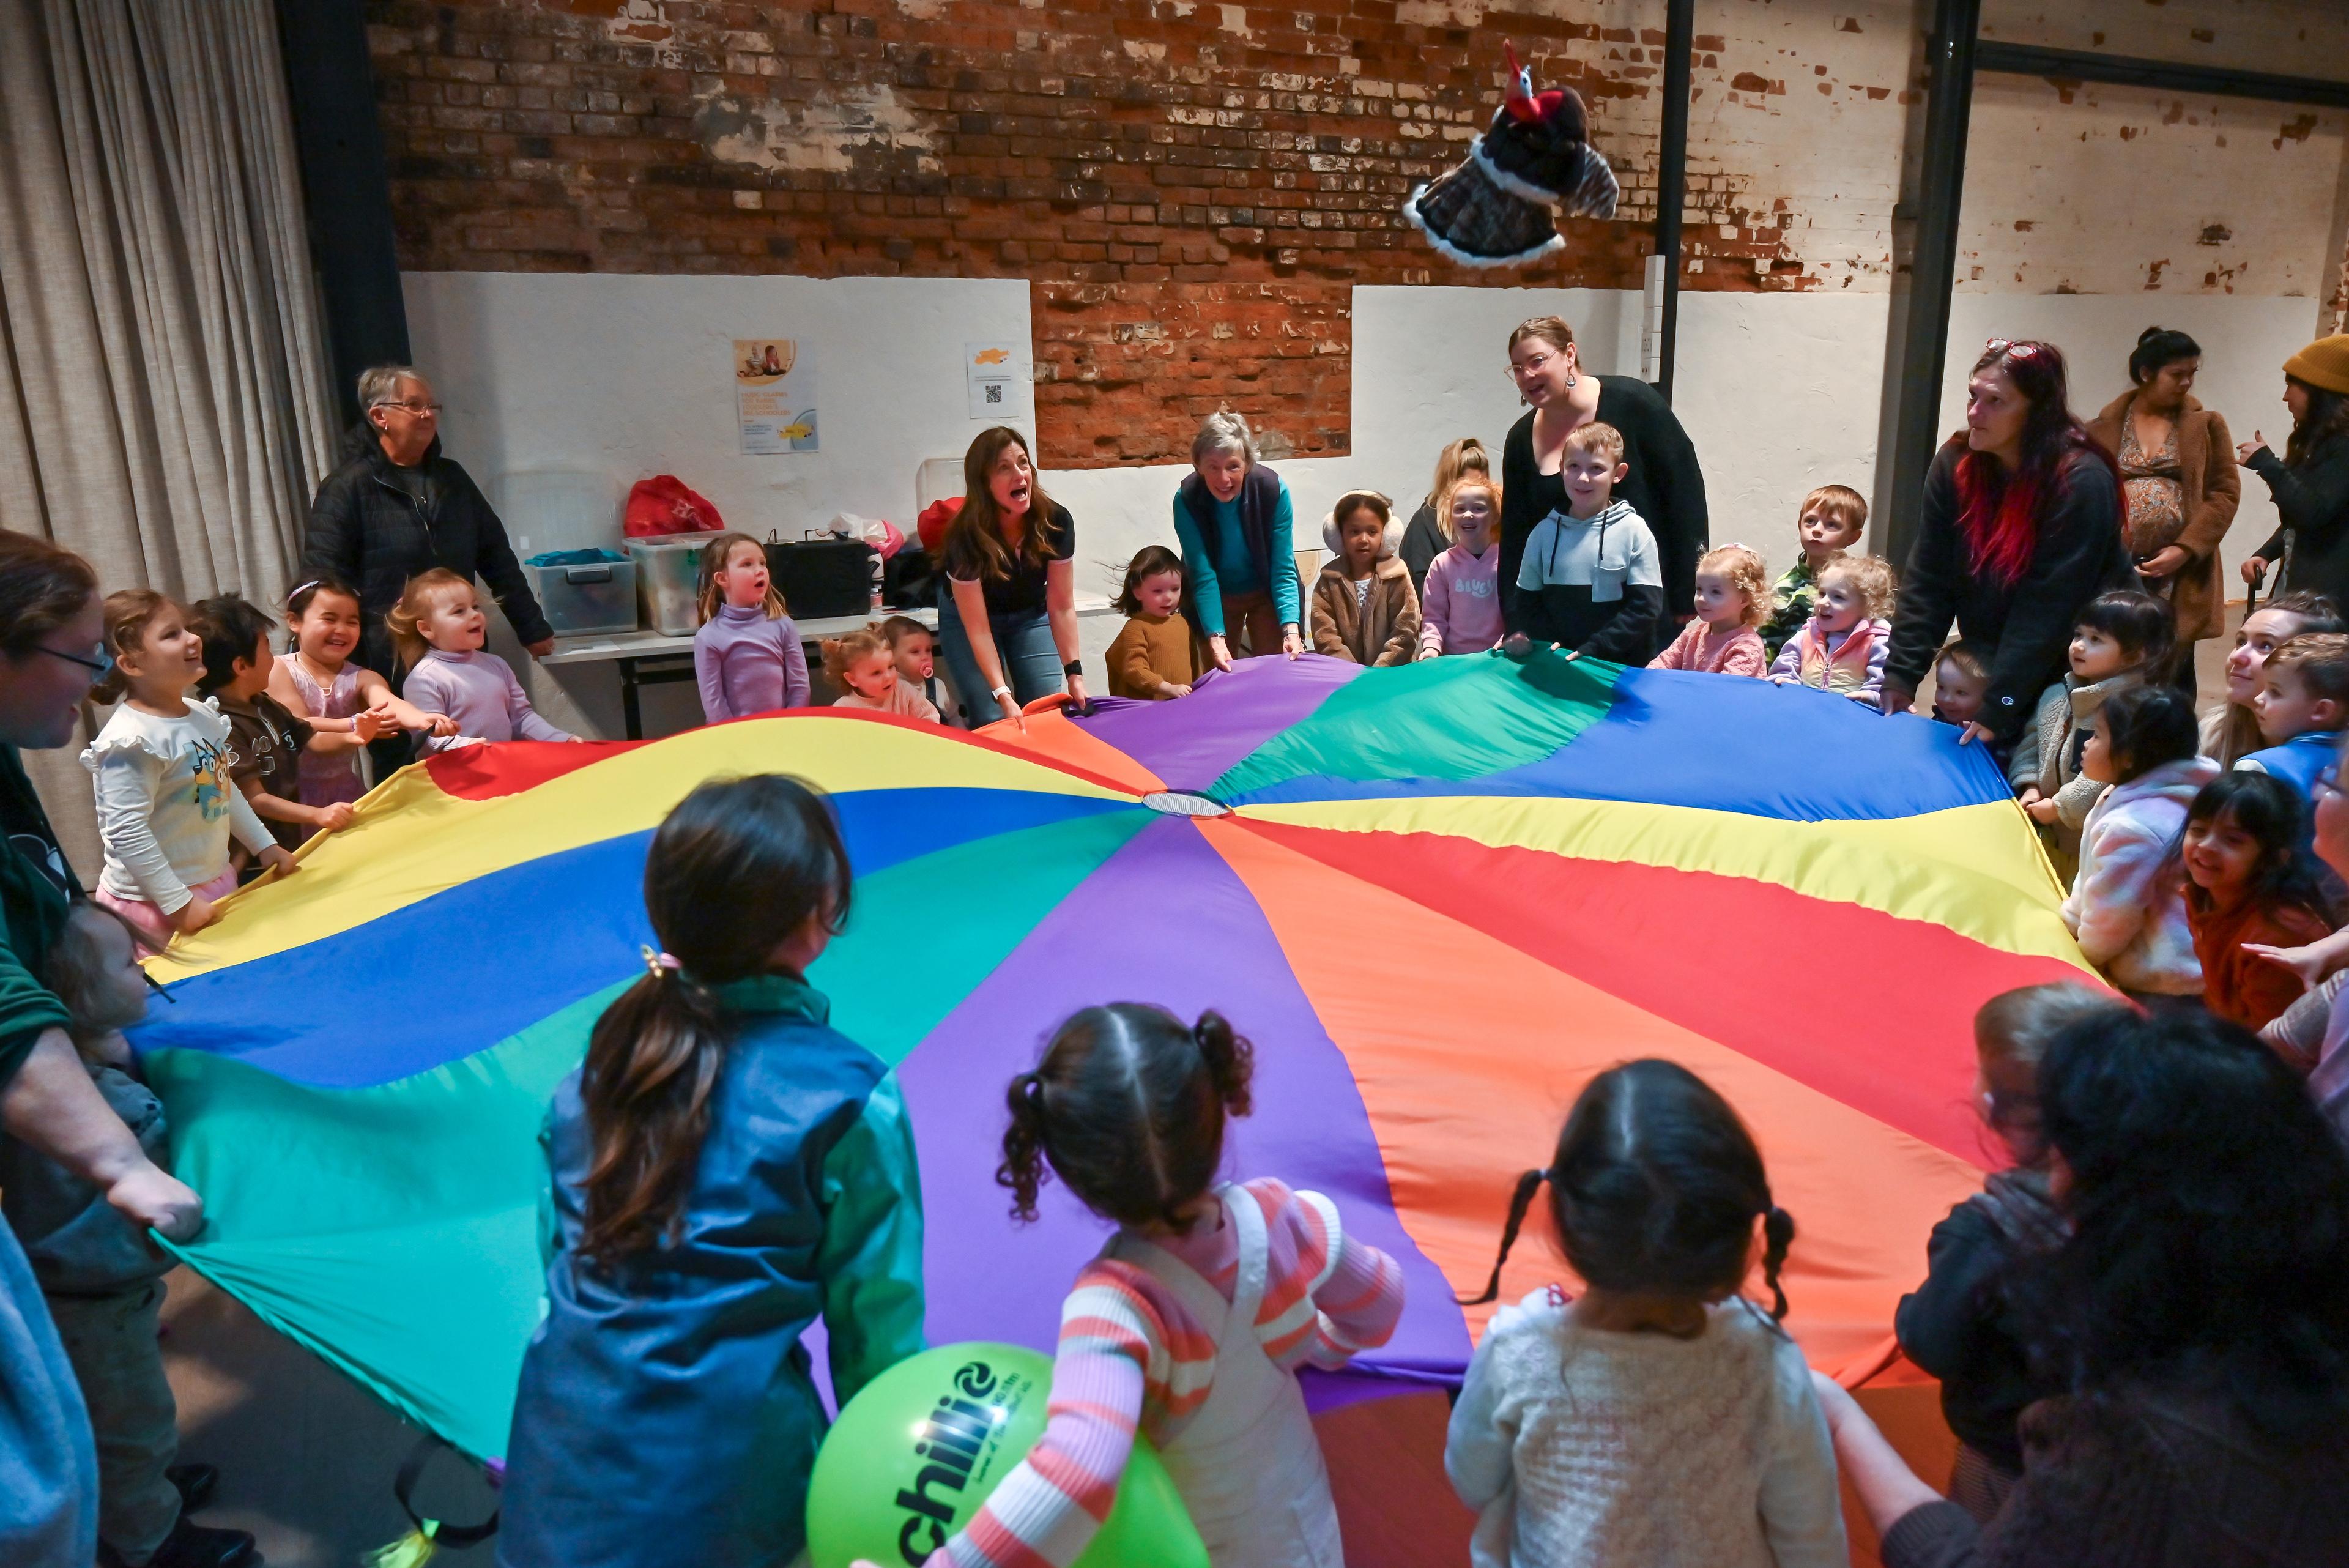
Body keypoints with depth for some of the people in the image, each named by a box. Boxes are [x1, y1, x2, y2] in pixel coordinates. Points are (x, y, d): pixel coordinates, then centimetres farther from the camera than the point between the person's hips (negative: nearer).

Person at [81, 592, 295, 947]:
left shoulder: (204, 716, 4)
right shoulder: (132, 741, -21)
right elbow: (127, 833, -23)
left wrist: (264, 845, 18)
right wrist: (178, 902, -21)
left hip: (216, 882, 8)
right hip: (155, 903, -8)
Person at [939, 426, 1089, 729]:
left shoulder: (1056, 521, -23)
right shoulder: (965, 537, -31)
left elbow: (1061, 607, -16)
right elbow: (978, 629, -27)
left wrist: (1074, 673, -21)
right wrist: (1002, 695, -35)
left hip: (1030, 617, 3)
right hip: (968, 619, -2)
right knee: (993, 722, -14)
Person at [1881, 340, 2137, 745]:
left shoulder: (2081, 482, -22)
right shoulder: (1955, 464, -7)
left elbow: (2047, 606, -25)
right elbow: (1927, 582, -9)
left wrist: (1997, 710, -27)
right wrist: (1899, 677, -16)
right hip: (1990, 658, 5)